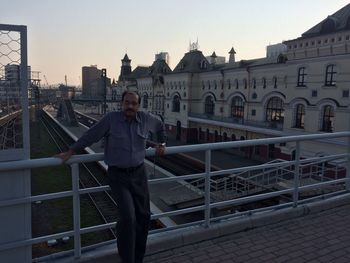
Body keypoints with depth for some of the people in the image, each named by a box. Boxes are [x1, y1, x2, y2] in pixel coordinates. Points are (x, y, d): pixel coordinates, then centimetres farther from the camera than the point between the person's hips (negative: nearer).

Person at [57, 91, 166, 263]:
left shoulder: (146, 119, 0)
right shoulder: (111, 119, -10)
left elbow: (160, 125, 21)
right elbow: (90, 136, -4)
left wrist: (162, 143, 20)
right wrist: (70, 152, -1)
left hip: (139, 173, 5)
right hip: (118, 175, -4)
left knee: (143, 216, 11)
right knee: (127, 217, -15)